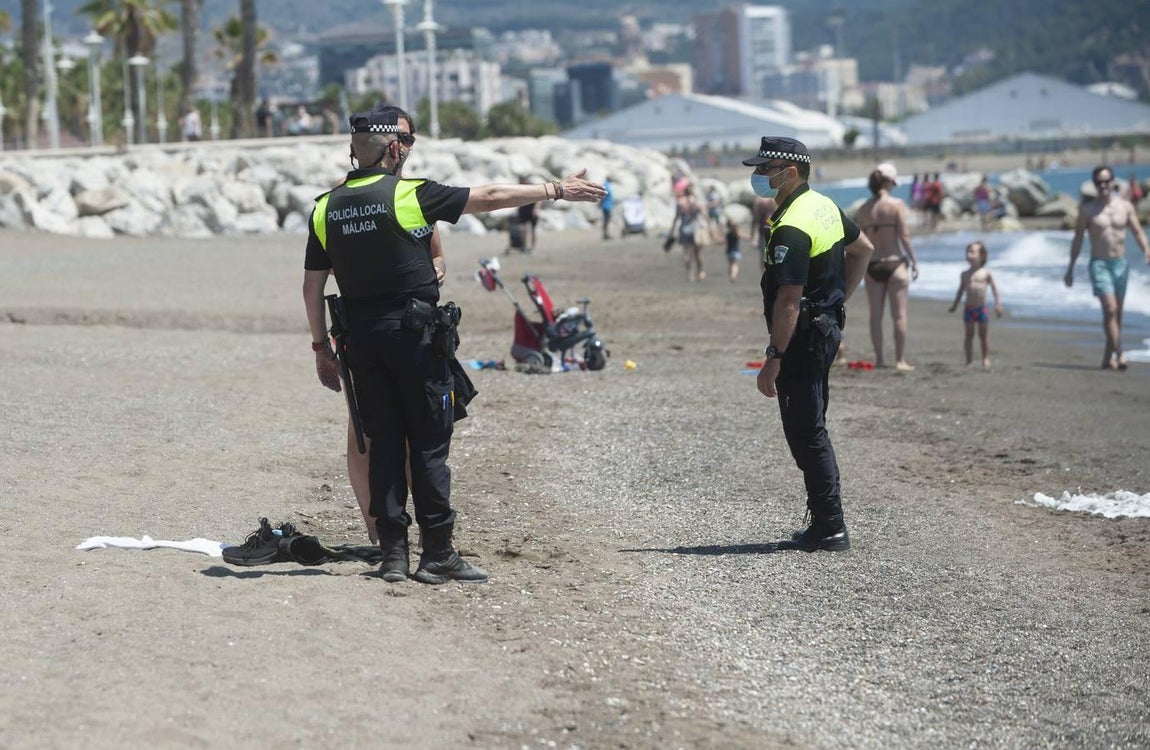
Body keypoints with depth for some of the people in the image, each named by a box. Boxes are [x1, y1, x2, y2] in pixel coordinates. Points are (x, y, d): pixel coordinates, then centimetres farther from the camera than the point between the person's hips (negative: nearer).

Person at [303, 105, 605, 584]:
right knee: (429, 444, 2)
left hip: (360, 335, 5)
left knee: (383, 442, 9)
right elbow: (491, 198, -4)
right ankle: (438, 555, 2)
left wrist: (321, 346, 17)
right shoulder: (410, 194, -9)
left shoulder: (326, 208, 5)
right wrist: (556, 191, 5)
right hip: (413, 330, -5)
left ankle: (393, 554, 7)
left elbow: (313, 286, 8)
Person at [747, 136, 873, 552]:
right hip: (827, 324, 10)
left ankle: (830, 528, -4)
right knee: (811, 428, 16)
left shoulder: (791, 229, -21)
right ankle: (824, 524, 20)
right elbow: (863, 249, 25)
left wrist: (774, 357, -25)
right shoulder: (824, 206, 11)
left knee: (805, 432, -5)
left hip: (803, 334, -10)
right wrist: (839, 297, 23)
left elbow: (789, 300, -25)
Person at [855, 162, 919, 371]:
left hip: (872, 265, 3)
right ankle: (900, 360, 1)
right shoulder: (897, 204, -8)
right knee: (899, 314, 2)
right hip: (894, 262, -3)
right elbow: (904, 236, -10)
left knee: (876, 315, 8)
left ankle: (879, 360, 10)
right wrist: (914, 261, -2)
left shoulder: (864, 209, 3)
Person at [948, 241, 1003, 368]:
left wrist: (998, 304, 0)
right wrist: (955, 304, 15)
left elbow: (994, 288, 3)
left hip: (982, 308, -2)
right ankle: (969, 360, 7)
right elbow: (961, 290, 16)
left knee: (983, 334, 3)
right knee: (969, 334, 3)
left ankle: (986, 359, 9)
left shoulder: (985, 273, -1)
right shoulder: (965, 274, 6)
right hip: (969, 308, 2)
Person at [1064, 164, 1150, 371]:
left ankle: (1108, 358, 21)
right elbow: (1077, 239, 5)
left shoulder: (1125, 206, 5)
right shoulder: (1087, 209, -1)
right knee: (1110, 309, -19)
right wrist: (1071, 267, 4)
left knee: (1117, 313, 10)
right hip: (1099, 264, -3)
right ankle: (1119, 354, -22)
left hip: (1121, 263, 3)